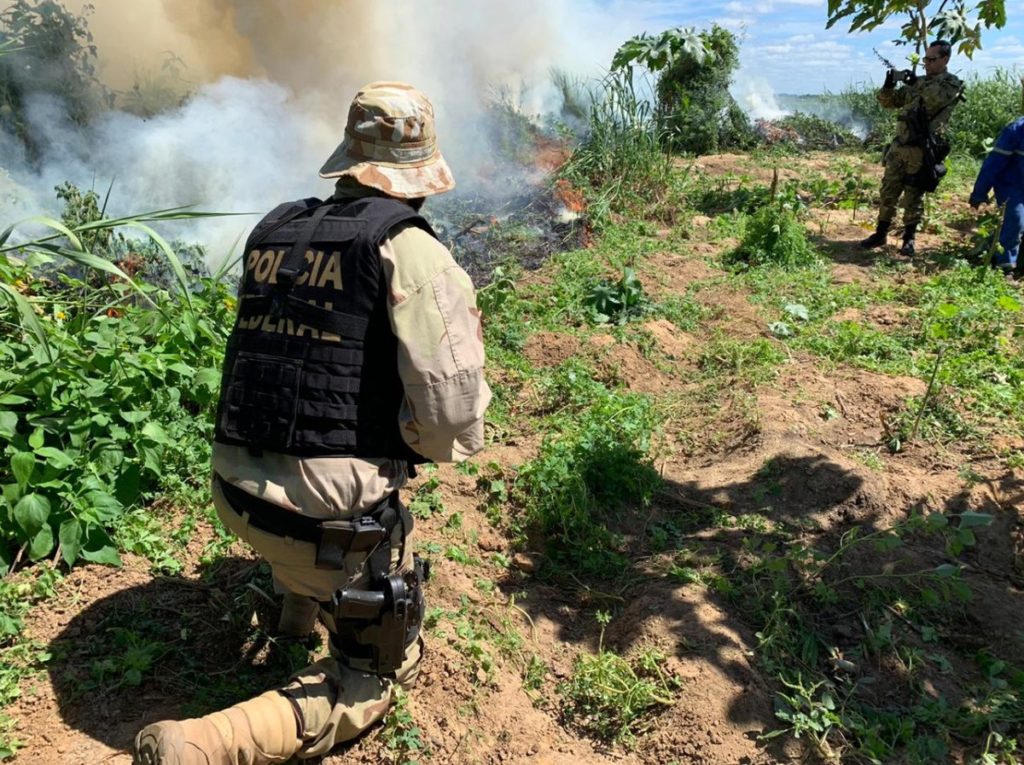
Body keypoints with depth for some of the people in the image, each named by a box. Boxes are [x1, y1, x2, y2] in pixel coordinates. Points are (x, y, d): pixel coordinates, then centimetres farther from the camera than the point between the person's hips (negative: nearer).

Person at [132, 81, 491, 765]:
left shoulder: (273, 230, 6)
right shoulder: (410, 250, -13)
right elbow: (451, 412, -19)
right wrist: (424, 440, 4)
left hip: (236, 491, 7)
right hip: (332, 514, -6)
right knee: (378, 671, 17)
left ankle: (298, 599, 40)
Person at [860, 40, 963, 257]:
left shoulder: (952, 83, -2)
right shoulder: (916, 83, 15)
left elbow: (937, 99, -23)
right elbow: (887, 102, 13)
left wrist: (917, 83, -21)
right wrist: (889, 83, -5)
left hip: (922, 151, -5)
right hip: (899, 146, 6)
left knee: (913, 197, 0)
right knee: (887, 192, 7)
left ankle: (909, 239, 10)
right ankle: (880, 234, 17)